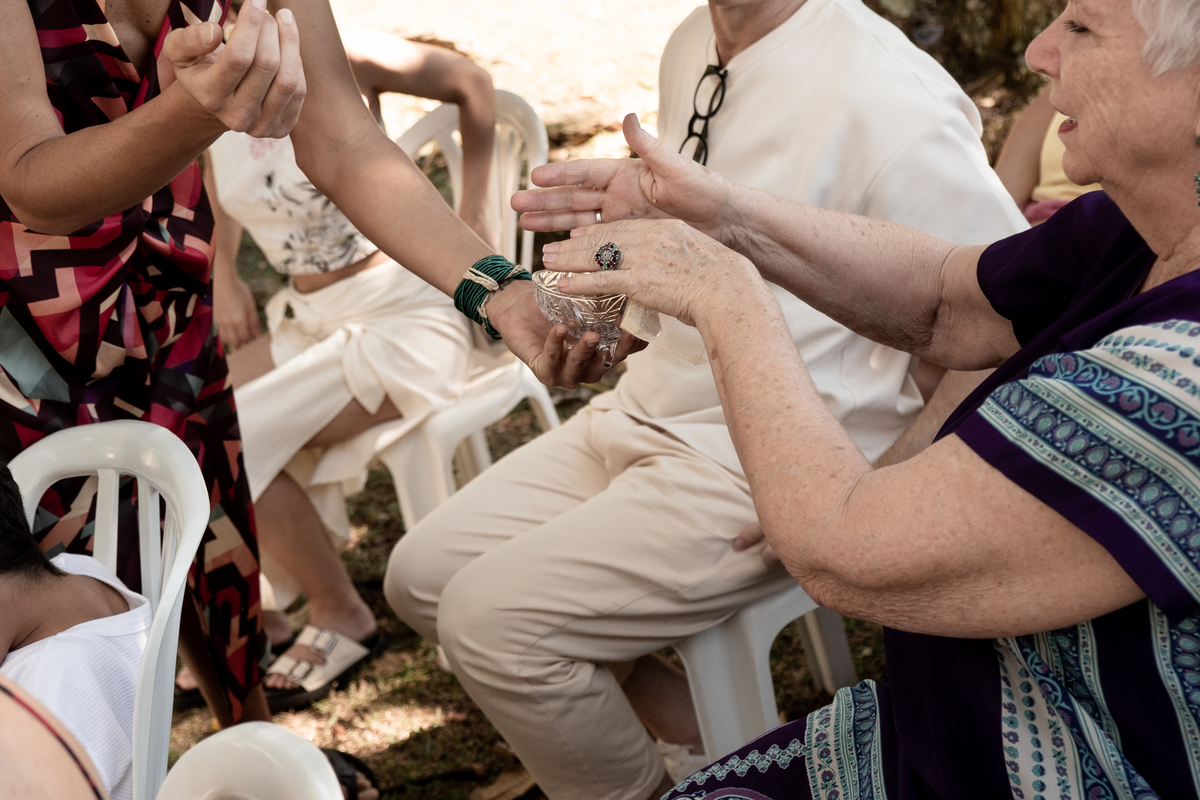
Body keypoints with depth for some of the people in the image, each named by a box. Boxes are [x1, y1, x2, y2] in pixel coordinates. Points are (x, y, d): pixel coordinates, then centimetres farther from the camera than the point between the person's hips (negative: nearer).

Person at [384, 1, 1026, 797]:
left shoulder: (888, 100, -22)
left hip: (759, 468, -9)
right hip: (642, 409, 9)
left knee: (487, 615, -17)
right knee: (423, 574, 4)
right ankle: (692, 727, 14)